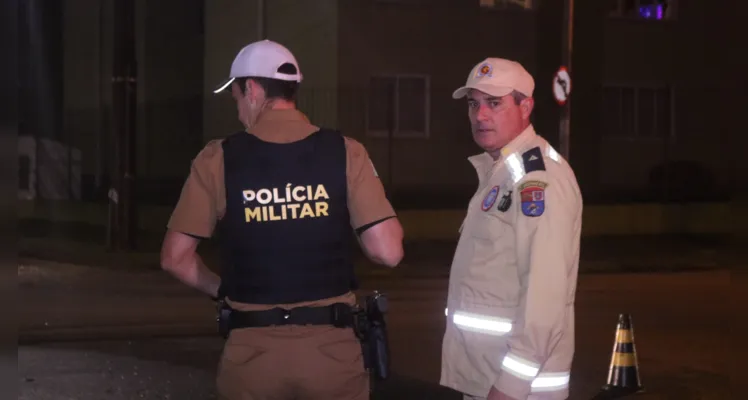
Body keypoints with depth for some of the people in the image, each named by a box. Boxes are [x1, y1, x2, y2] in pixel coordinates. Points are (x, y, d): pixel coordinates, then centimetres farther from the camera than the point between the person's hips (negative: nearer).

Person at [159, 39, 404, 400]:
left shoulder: (218, 159, -2)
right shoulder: (346, 153, -4)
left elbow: (175, 258, 0)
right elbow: (387, 252, -9)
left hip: (252, 350, 0)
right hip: (331, 347, 0)